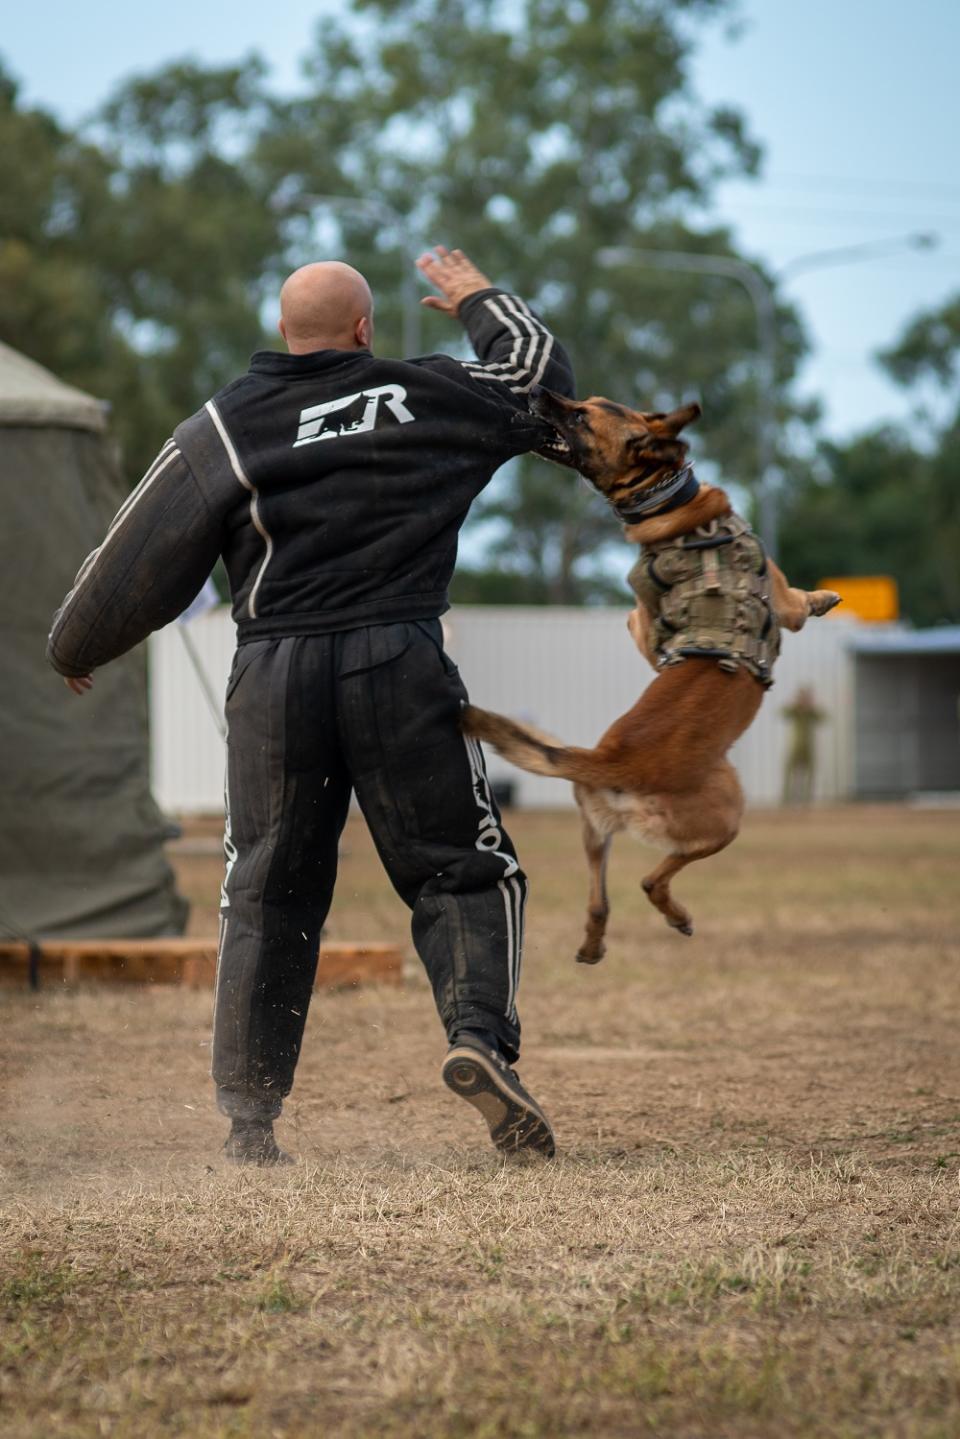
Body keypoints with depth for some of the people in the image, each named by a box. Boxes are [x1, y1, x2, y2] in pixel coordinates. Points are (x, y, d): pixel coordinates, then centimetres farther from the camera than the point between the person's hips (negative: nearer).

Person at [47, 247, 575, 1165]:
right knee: (461, 871, 8)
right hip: (398, 660, -1)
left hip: (273, 676, 1)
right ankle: (479, 1033, -17)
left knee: (266, 896, 10)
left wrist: (73, 651, 22)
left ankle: (248, 1116, 9)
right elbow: (543, 375, 24)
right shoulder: (428, 395, 7)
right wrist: (480, 300, 41)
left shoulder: (221, 430, 6)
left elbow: (141, 563, 6)